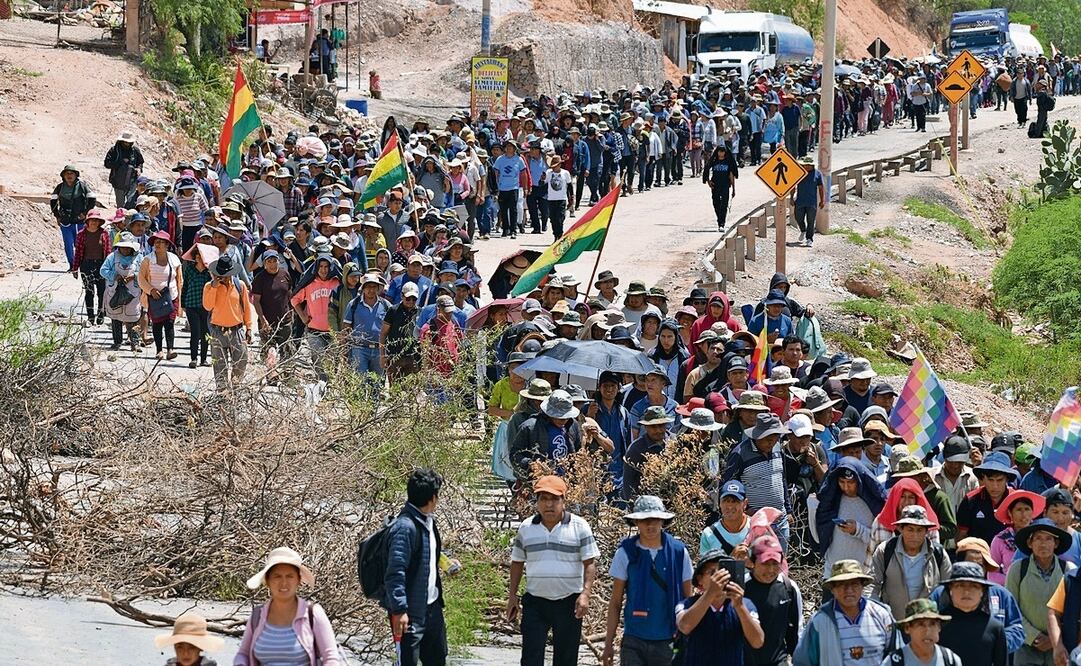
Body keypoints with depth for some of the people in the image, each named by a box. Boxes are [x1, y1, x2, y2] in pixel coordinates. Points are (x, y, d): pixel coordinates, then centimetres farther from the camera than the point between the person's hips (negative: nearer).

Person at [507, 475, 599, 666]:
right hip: (535, 602, 2)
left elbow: (590, 563, -4)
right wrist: (512, 596, 9)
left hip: (568, 603, -2)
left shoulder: (579, 526, -2)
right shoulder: (526, 528, 6)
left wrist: (586, 593, -16)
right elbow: (517, 563, 14)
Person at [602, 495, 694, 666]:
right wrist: (608, 643, 1)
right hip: (634, 641, -1)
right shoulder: (625, 553, -1)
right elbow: (615, 602, 3)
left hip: (668, 643, 1)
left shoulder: (678, 551, 1)